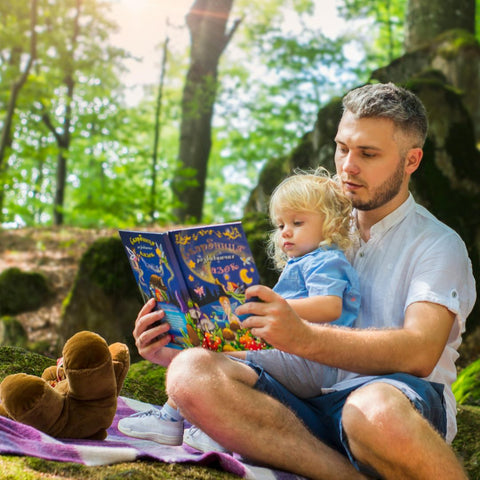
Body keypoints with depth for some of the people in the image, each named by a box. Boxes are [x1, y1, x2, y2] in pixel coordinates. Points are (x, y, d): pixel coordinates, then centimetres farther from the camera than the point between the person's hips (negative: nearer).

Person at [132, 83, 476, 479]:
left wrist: (304, 338, -30)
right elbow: (276, 339, 23)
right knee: (190, 374, -24)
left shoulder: (438, 245, 7)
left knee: (377, 407, -43)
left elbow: (421, 351, -13)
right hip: (310, 407, 6)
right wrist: (176, 350, 5)